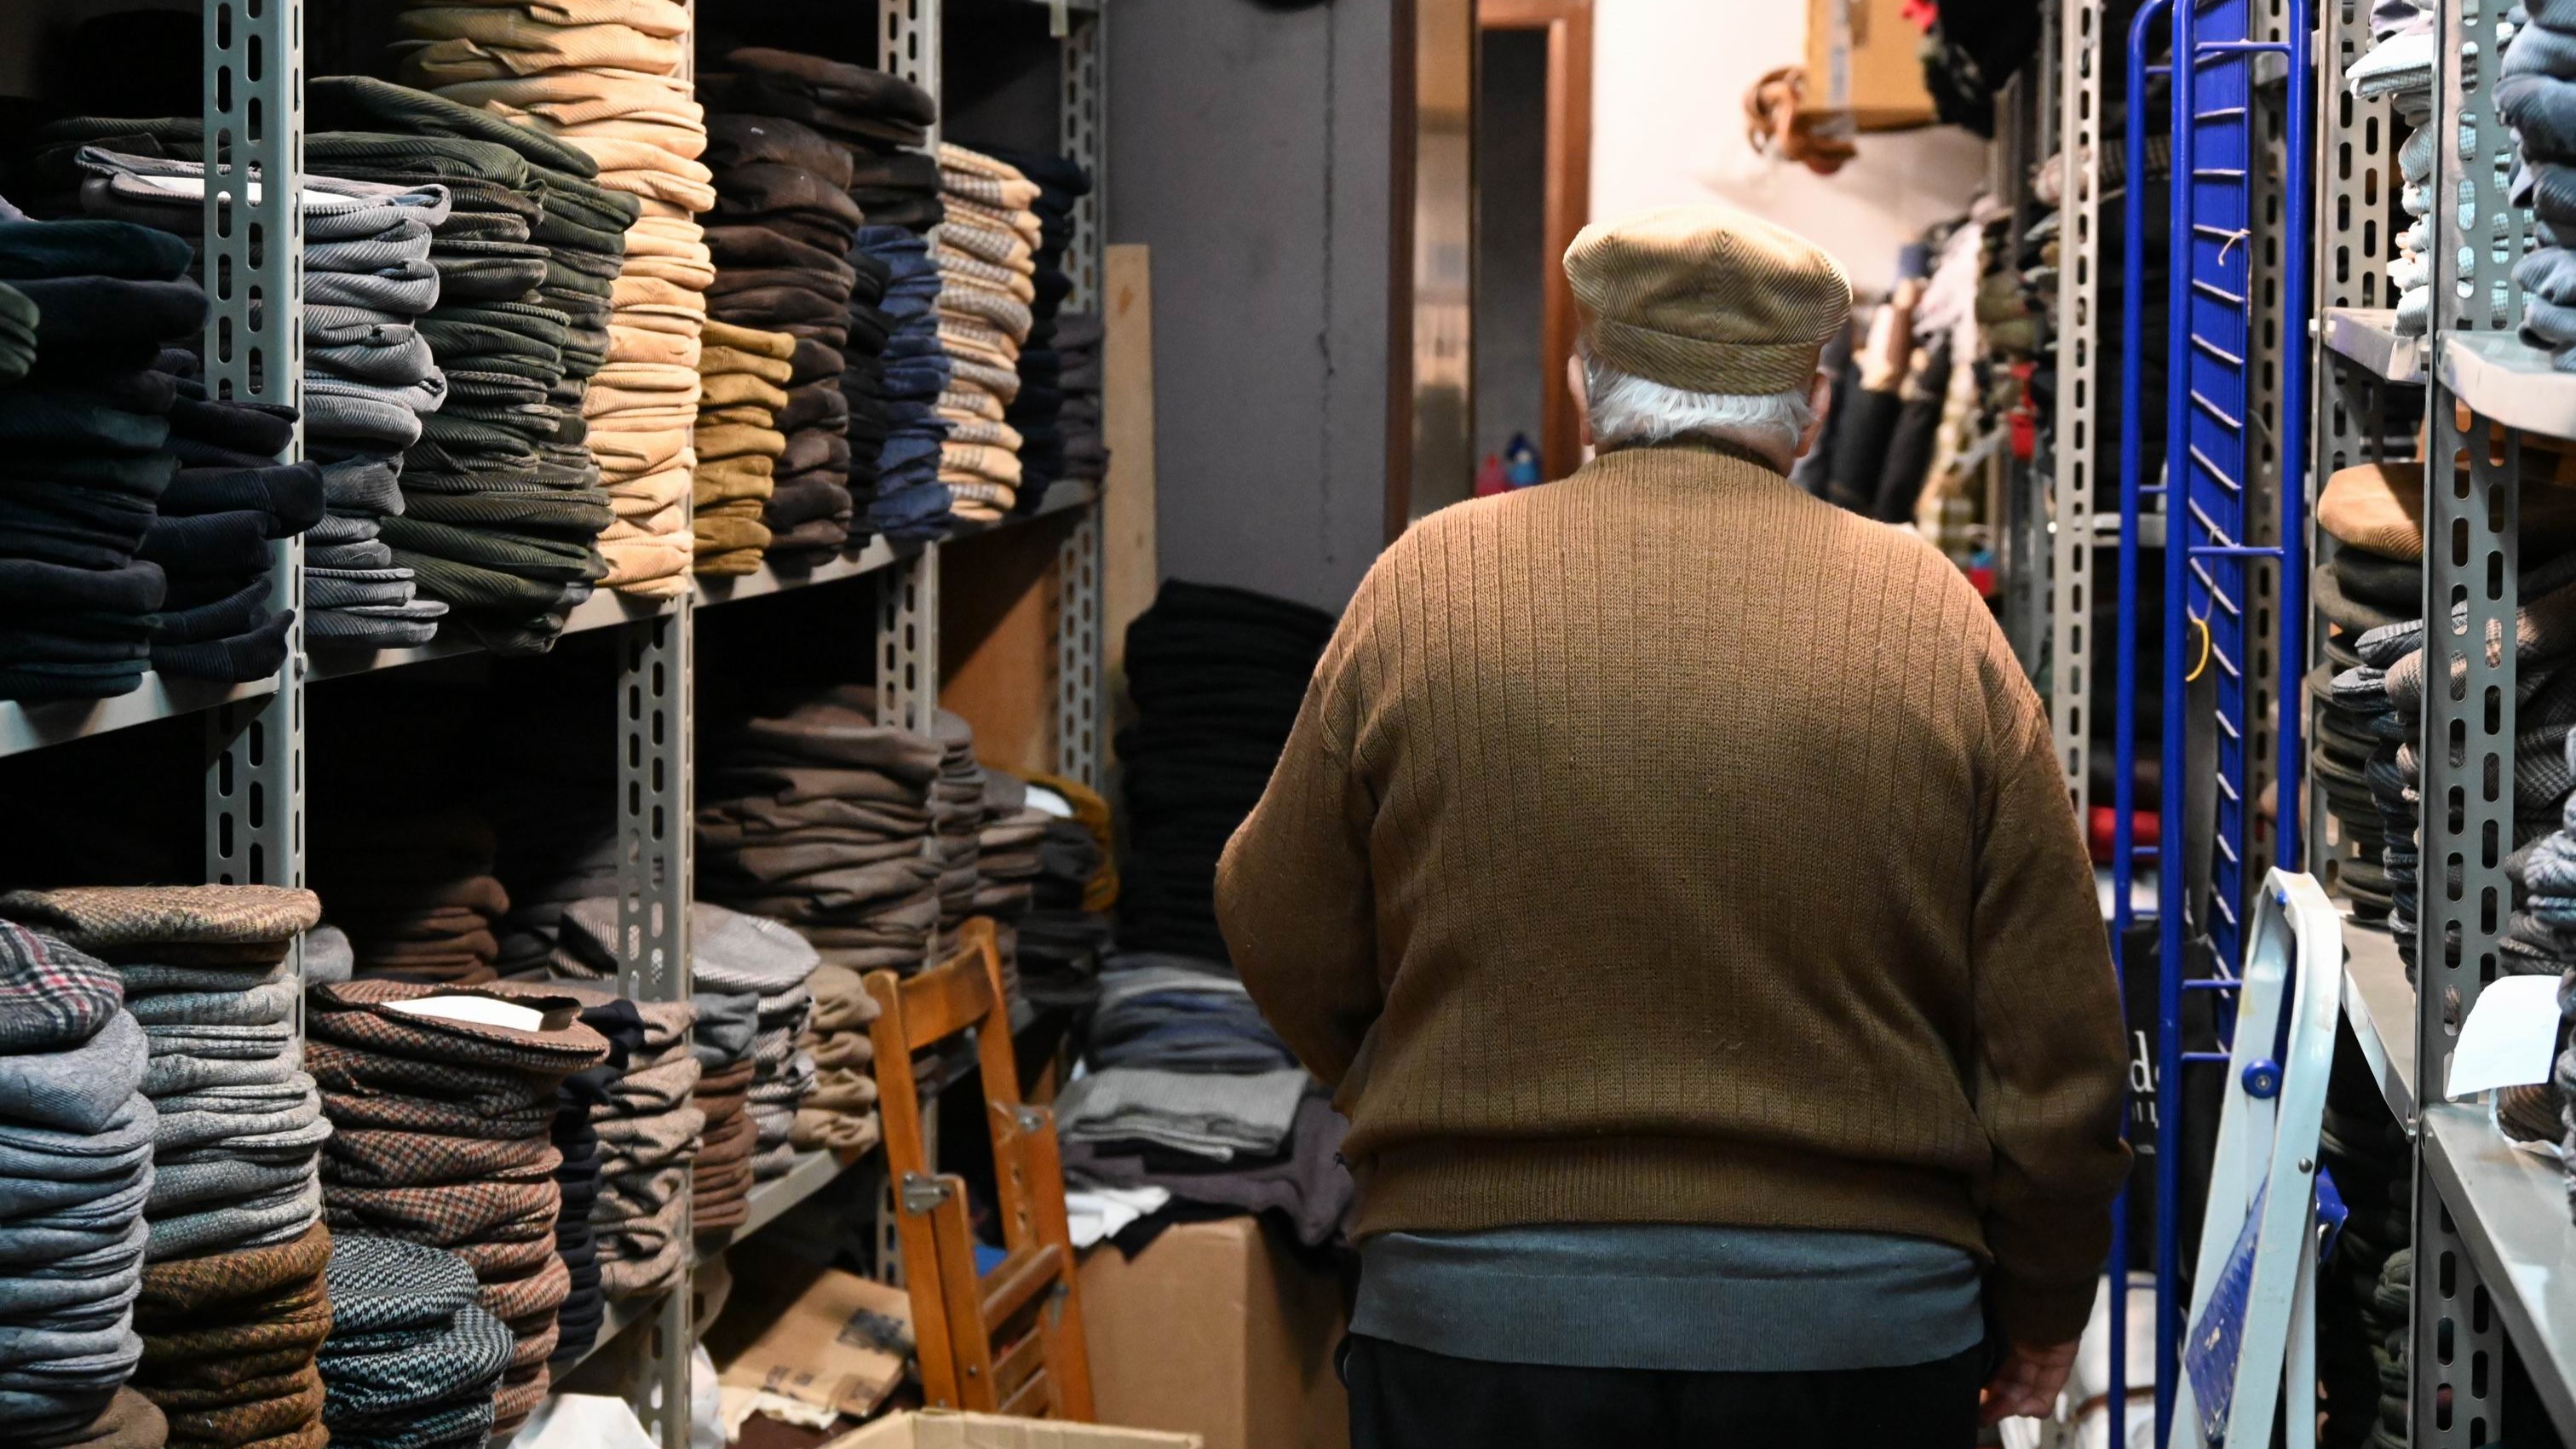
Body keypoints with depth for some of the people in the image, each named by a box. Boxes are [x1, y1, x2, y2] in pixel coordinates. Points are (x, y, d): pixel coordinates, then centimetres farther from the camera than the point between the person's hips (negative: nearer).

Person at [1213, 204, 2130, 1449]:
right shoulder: (1932, 615, 0)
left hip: (1477, 1313, 0)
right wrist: (2038, 1319, 16)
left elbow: (1288, 950, 7)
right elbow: (2053, 1045, 2)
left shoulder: (1429, 581, -1)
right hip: (1862, 1332, 1)